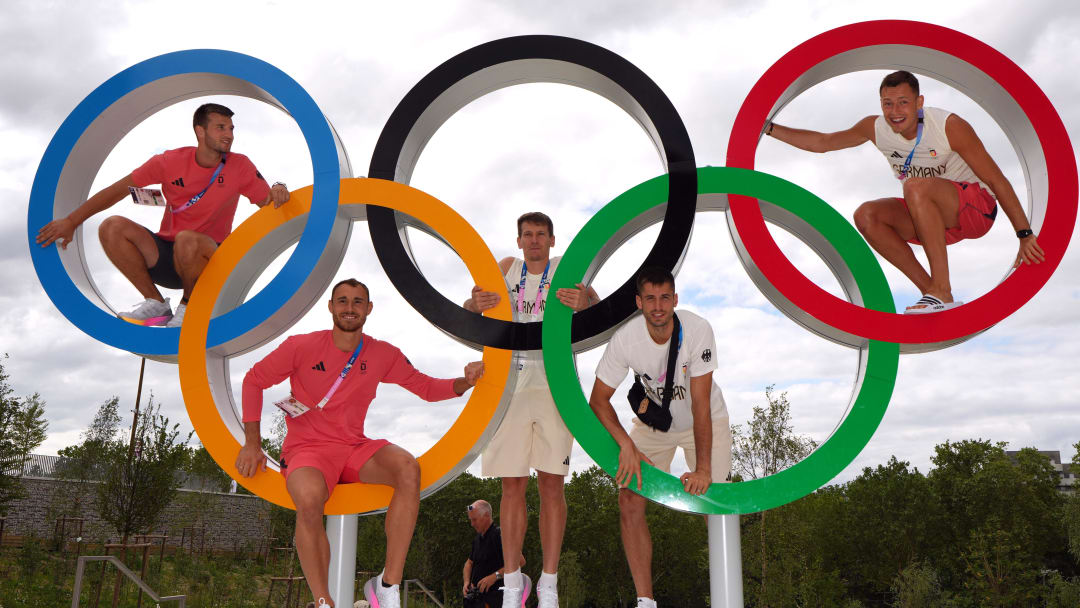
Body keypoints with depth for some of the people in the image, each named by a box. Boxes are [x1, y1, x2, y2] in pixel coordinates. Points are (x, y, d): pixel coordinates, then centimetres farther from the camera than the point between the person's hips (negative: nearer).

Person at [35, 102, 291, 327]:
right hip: (165, 258, 3)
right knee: (113, 227, -20)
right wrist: (71, 221, -1)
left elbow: (267, 203, 1)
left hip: (208, 260, -3)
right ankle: (156, 304, -7)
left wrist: (278, 191, -24)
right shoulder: (171, 162, -2)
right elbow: (119, 189, 2)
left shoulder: (240, 166, -4)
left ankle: (190, 305, -7)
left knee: (187, 239, -37)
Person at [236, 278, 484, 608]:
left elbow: (426, 387, 10)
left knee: (408, 469, -27)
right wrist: (252, 443, -2)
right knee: (309, 501, -37)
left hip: (355, 448, 3)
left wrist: (464, 382, -11)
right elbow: (254, 380, 5)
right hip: (307, 449, -3)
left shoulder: (383, 355, 5)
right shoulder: (302, 346, -4)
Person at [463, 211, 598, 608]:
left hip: (555, 388, -2)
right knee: (512, 487, 3)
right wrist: (475, 304, -21)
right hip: (510, 387, 2)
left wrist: (585, 304, -35)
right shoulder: (506, 268, 8)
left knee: (552, 485, 0)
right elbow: (467, 311, 4)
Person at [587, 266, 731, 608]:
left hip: (705, 421, -2)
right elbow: (599, 399, -16)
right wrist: (626, 445, -30)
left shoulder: (698, 330, -30)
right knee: (629, 500, -9)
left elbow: (700, 403, -30)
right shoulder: (625, 339, -25)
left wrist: (703, 468, -33)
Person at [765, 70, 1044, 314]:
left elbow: (997, 180, -16)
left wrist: (1025, 236, -17)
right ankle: (931, 292, -15)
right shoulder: (875, 128, -6)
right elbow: (822, 142, 5)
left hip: (977, 207, -6)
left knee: (915, 186, -34)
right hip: (936, 219, 6)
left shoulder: (950, 126, -20)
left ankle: (942, 291, -33)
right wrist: (769, 128, -4)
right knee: (866, 216, -18)